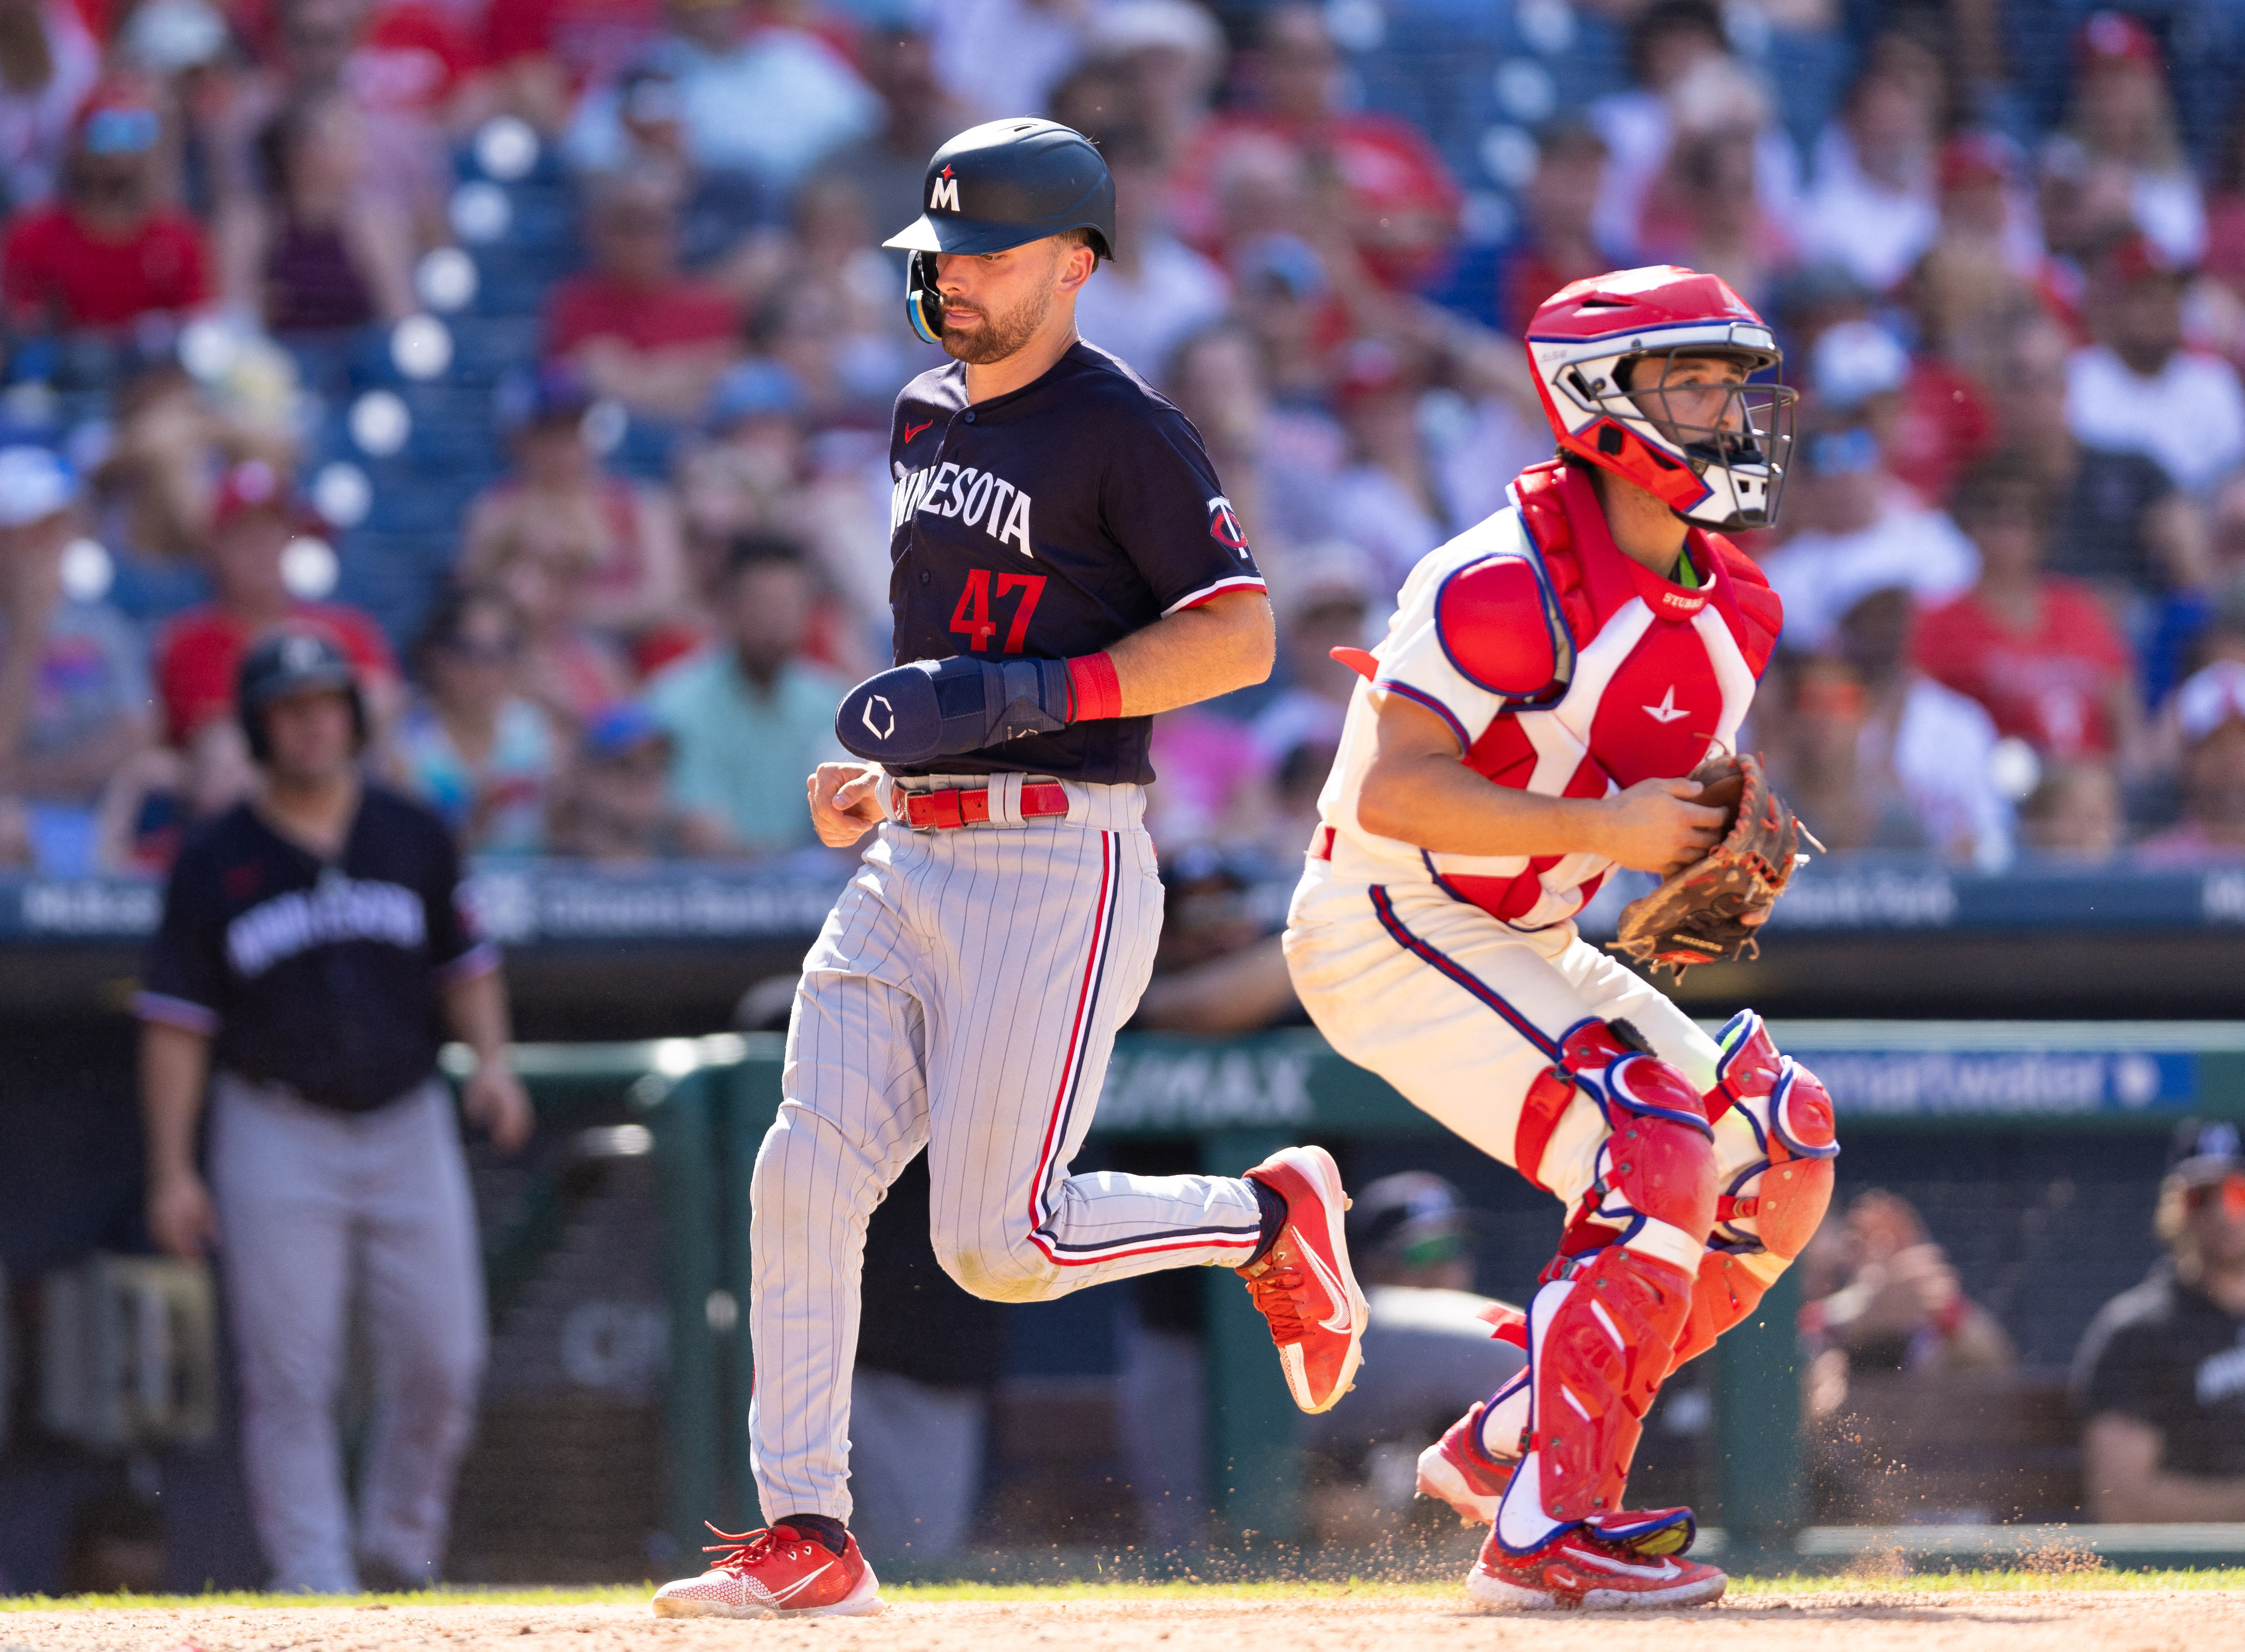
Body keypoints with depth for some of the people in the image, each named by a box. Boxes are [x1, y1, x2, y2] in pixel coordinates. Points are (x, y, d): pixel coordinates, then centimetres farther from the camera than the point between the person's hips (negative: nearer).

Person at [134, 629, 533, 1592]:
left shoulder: (413, 839, 6)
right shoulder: (217, 862, -1)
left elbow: (465, 962, 14)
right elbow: (175, 1021, 0)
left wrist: (490, 1061, -5)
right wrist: (171, 1171, -6)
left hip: (408, 1125, 3)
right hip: (276, 1140, -3)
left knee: (441, 1362, -1)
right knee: (290, 1377, -6)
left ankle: (399, 1555, 19)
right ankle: (315, 1584, -2)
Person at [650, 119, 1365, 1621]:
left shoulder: (1122, 428, -9)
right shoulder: (927, 420, 16)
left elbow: (1240, 637, -16)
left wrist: (1015, 698, -21)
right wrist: (888, 769, 15)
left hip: (1061, 865, -8)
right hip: (913, 864, 8)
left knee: (997, 1244, -10)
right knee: (805, 1178, -6)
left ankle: (1269, 1218, 16)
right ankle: (809, 1540, -1)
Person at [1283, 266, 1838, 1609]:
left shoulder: (1738, 613, 5)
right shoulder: (1512, 579, -22)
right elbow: (1391, 792, -27)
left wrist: (1720, 870, -6)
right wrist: (1604, 829, -28)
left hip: (1528, 946, 9)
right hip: (1389, 931, -9)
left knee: (1781, 1158, 4)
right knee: (1656, 1157, -23)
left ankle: (1512, 1446, 11)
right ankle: (1550, 1527, -20)